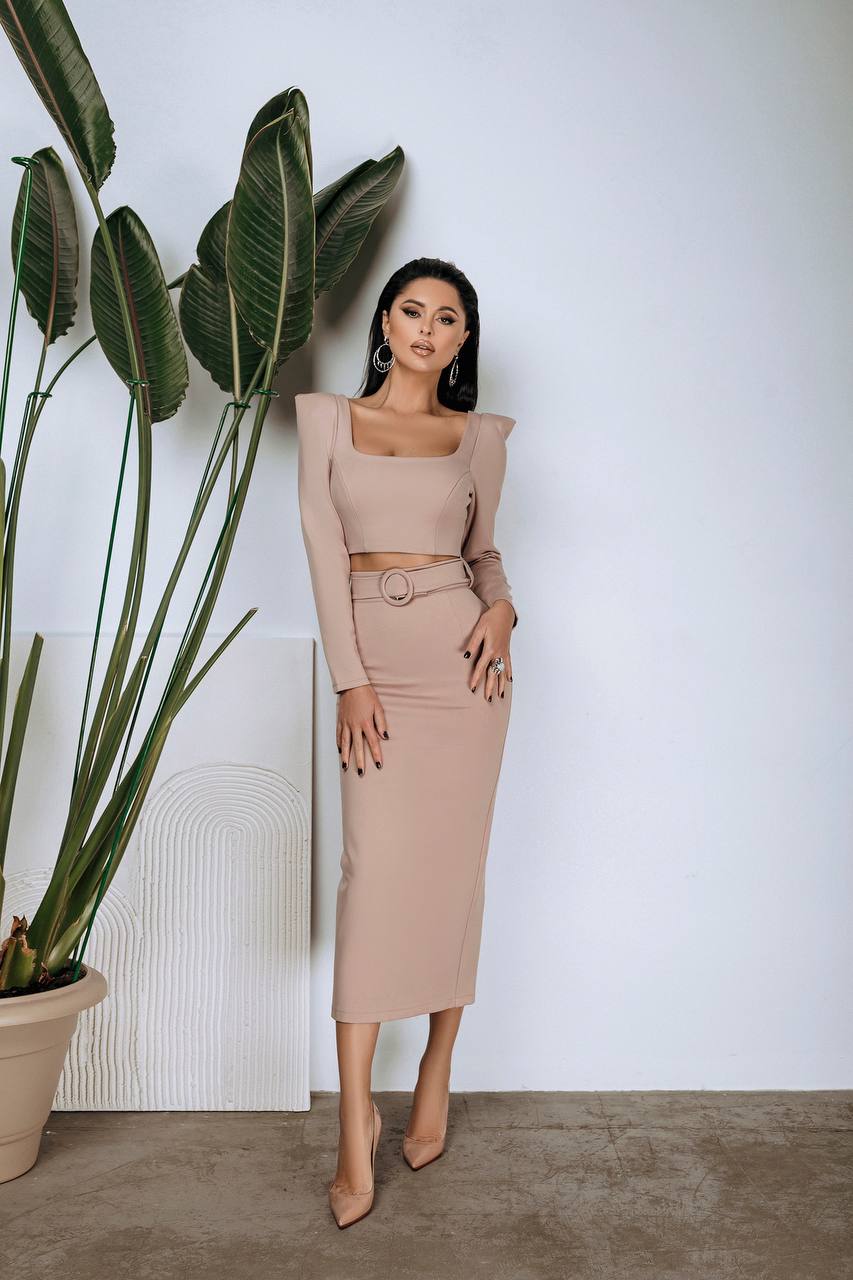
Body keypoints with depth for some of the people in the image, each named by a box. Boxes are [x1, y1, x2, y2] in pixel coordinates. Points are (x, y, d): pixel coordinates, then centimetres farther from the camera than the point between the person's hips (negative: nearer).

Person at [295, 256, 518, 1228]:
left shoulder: (479, 436, 9)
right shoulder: (326, 417, 7)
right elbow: (324, 548, 0)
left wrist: (501, 608, -5)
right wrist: (349, 680, -8)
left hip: (457, 655, 1)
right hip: (369, 656, 0)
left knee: (449, 866, 3)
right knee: (373, 867, -6)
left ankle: (436, 1077, 22)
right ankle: (355, 1123, 1)